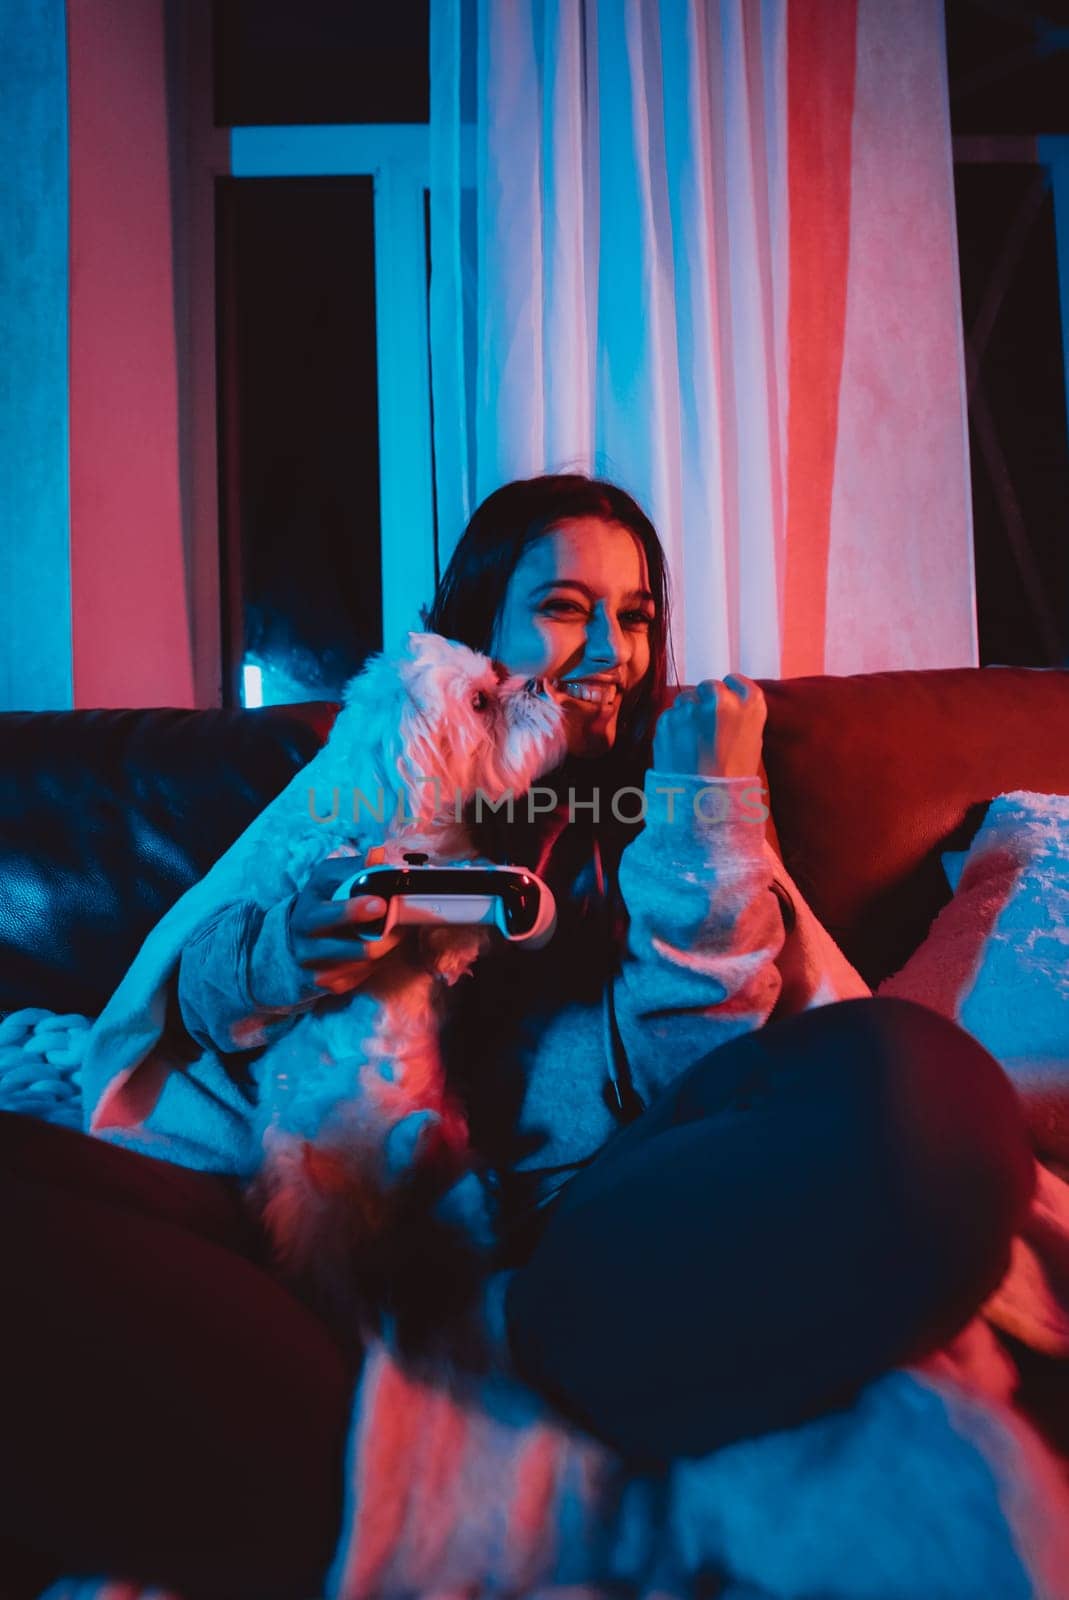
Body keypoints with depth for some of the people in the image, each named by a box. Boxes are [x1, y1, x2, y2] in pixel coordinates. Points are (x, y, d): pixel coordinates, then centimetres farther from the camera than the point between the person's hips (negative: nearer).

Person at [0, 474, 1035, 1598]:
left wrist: (707, 812, -1)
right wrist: (279, 959, -10)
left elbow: (699, 1065, 3)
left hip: (599, 1226, 1)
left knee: (917, 1084, -30)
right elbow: (197, 993, 13)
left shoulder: (661, 800, 16)